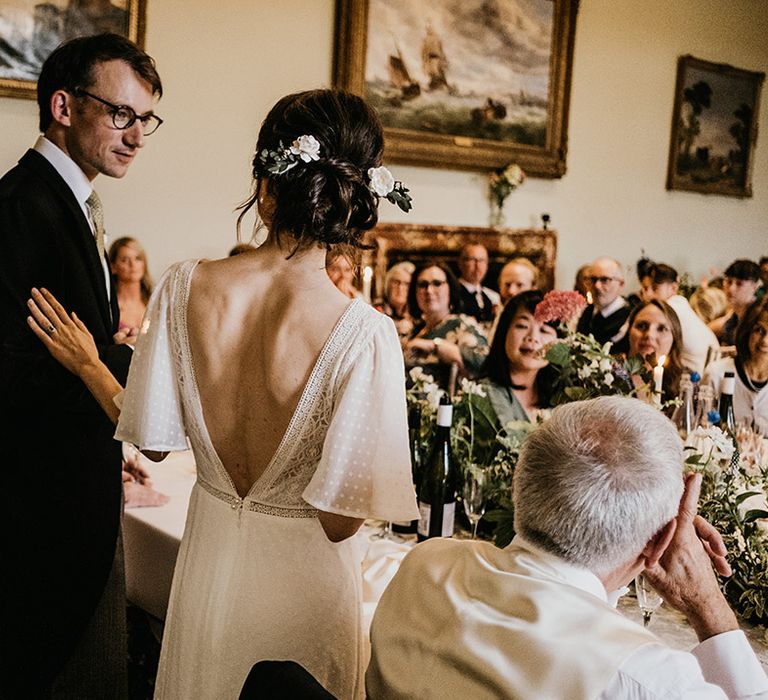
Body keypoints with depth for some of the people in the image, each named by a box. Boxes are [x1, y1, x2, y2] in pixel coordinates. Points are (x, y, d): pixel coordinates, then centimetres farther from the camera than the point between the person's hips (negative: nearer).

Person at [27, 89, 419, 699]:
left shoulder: (185, 287, -17)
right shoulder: (364, 333, -27)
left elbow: (151, 434, -5)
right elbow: (341, 518, -20)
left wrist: (87, 364, 13)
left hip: (210, 556, 3)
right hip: (302, 575, -3)